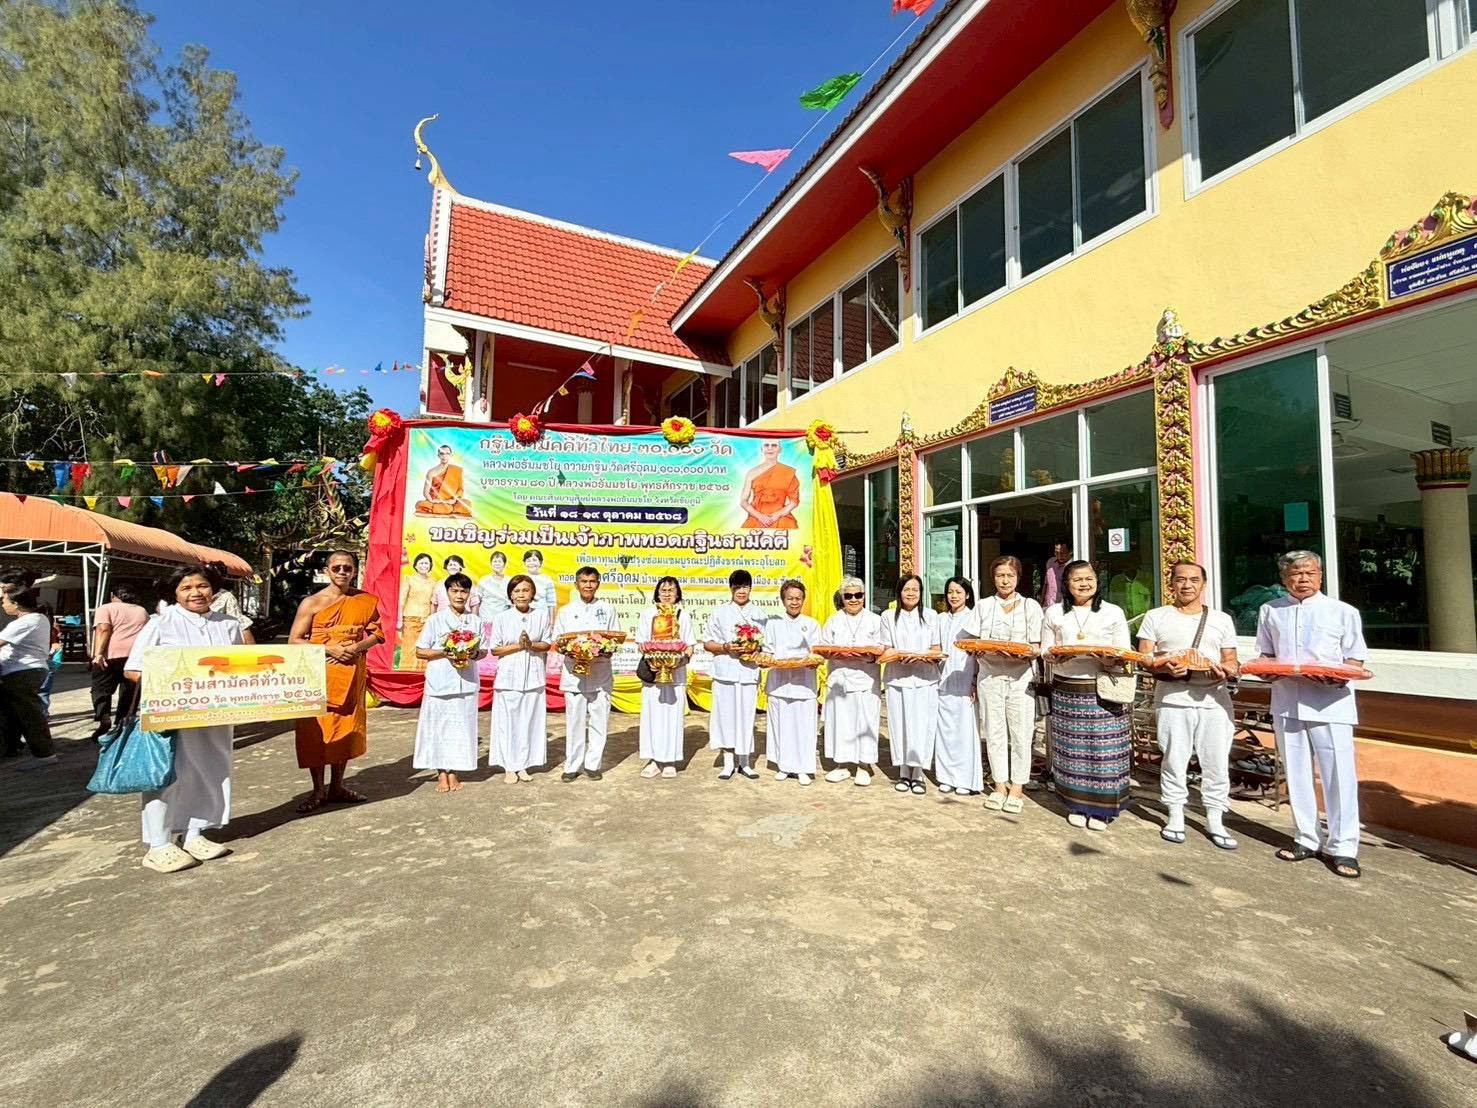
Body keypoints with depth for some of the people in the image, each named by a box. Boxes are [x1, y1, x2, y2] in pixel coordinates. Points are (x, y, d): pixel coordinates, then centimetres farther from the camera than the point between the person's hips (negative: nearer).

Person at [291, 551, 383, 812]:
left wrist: (356, 647, -12)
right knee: (316, 730, 1)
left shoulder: (366, 601, 3)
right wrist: (328, 648, -17)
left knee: (346, 728, 9)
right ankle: (318, 791, 16)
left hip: (351, 675, 3)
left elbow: (376, 633, 6)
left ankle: (337, 787, 24)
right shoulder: (312, 603, -4)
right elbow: (294, 640, -5)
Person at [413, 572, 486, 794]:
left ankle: (454, 772, 16)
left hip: (466, 683, 2)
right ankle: (441, 774, 14)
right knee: (438, 727, 2)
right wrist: (444, 653, -14)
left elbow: (483, 651, 13)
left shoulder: (475, 622, 7)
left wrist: (473, 653, -8)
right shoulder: (435, 620, 0)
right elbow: (420, 651, 0)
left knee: (461, 728, 5)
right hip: (440, 683, -2)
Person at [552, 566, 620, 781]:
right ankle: (572, 766, 15)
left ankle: (593, 764, 17)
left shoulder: (607, 610, 7)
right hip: (574, 673, 0)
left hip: (601, 674, 1)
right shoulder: (566, 611, 7)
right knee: (574, 722, 3)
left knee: (599, 721, 4)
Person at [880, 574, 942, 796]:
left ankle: (918, 774, 10)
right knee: (900, 725, 2)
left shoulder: (931, 617, 10)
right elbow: (887, 651, 6)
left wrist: (923, 657, -14)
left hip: (925, 679, 0)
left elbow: (936, 649, 8)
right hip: (897, 677, 0)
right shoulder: (889, 618, 8)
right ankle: (903, 772, 16)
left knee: (921, 726, -3)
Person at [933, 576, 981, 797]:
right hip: (944, 682, 5)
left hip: (965, 682, -4)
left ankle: (967, 780, 9)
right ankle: (947, 776, 16)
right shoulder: (942, 619, 13)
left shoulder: (973, 618, -2)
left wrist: (976, 683, -9)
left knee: (966, 729, -1)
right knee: (945, 729, 6)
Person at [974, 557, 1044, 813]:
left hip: (1020, 676, -2)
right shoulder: (983, 606, 12)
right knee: (994, 732, 5)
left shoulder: (1030, 606, 5)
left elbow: (1036, 647, 1)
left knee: (1021, 733, -1)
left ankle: (1017, 788, 11)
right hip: (990, 675, 2)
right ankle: (999, 785, 16)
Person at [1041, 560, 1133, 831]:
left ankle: (1101, 809, 14)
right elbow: (1045, 650, 10)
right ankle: (1077, 806, 19)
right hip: (1066, 689, 1)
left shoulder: (1114, 612, 6)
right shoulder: (1054, 613, 8)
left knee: (1104, 748, 0)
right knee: (1072, 748, 5)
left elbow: (1124, 654, 5)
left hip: (1103, 690, -1)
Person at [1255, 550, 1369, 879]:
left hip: (1331, 703, -2)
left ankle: (1343, 848, 11)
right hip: (1286, 702, 2)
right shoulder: (1270, 611, 9)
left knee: (1339, 774, -2)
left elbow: (1355, 660, 4)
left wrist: (1340, 677, -15)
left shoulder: (1343, 612, 4)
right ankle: (1306, 839, 21)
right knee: (1296, 773, 9)